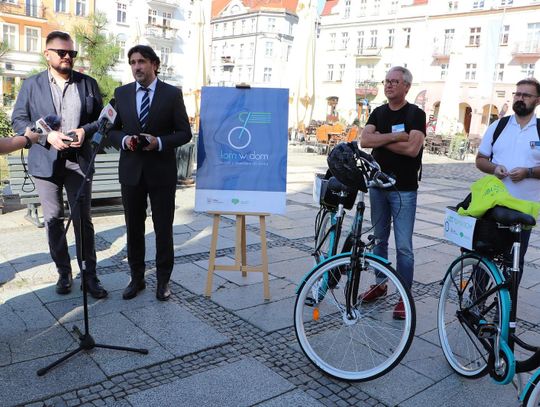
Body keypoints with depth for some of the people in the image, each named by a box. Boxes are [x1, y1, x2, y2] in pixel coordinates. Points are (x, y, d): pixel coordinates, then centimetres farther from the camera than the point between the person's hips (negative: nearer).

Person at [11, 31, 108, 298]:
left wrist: (85, 131, -13)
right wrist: (47, 136, -13)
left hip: (79, 161, 0)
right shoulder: (32, 84, 5)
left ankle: (89, 275, 10)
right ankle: (63, 272, 21)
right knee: (53, 220, 8)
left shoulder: (88, 83, 7)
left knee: (83, 220, 2)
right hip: (46, 162, 1)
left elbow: (101, 118, 8)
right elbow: (18, 120, 3)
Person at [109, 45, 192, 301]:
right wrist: (123, 140, -11)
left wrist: (159, 142, -18)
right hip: (131, 171, 3)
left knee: (163, 229, 5)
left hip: (162, 171, -3)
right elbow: (112, 129, 11)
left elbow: (184, 132, -2)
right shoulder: (121, 93, 7)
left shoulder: (172, 94, -2)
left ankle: (163, 280, 20)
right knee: (133, 228, 11)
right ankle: (137, 278, 25)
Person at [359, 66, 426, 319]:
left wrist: (381, 139, -9)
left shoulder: (415, 114, -4)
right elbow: (364, 140, -6)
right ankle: (380, 284, 30)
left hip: (404, 188, -5)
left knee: (403, 246, -2)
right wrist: (395, 136, -14)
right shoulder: (378, 113, 10)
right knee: (379, 239, 15)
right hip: (378, 184, 5)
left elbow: (412, 148, -18)